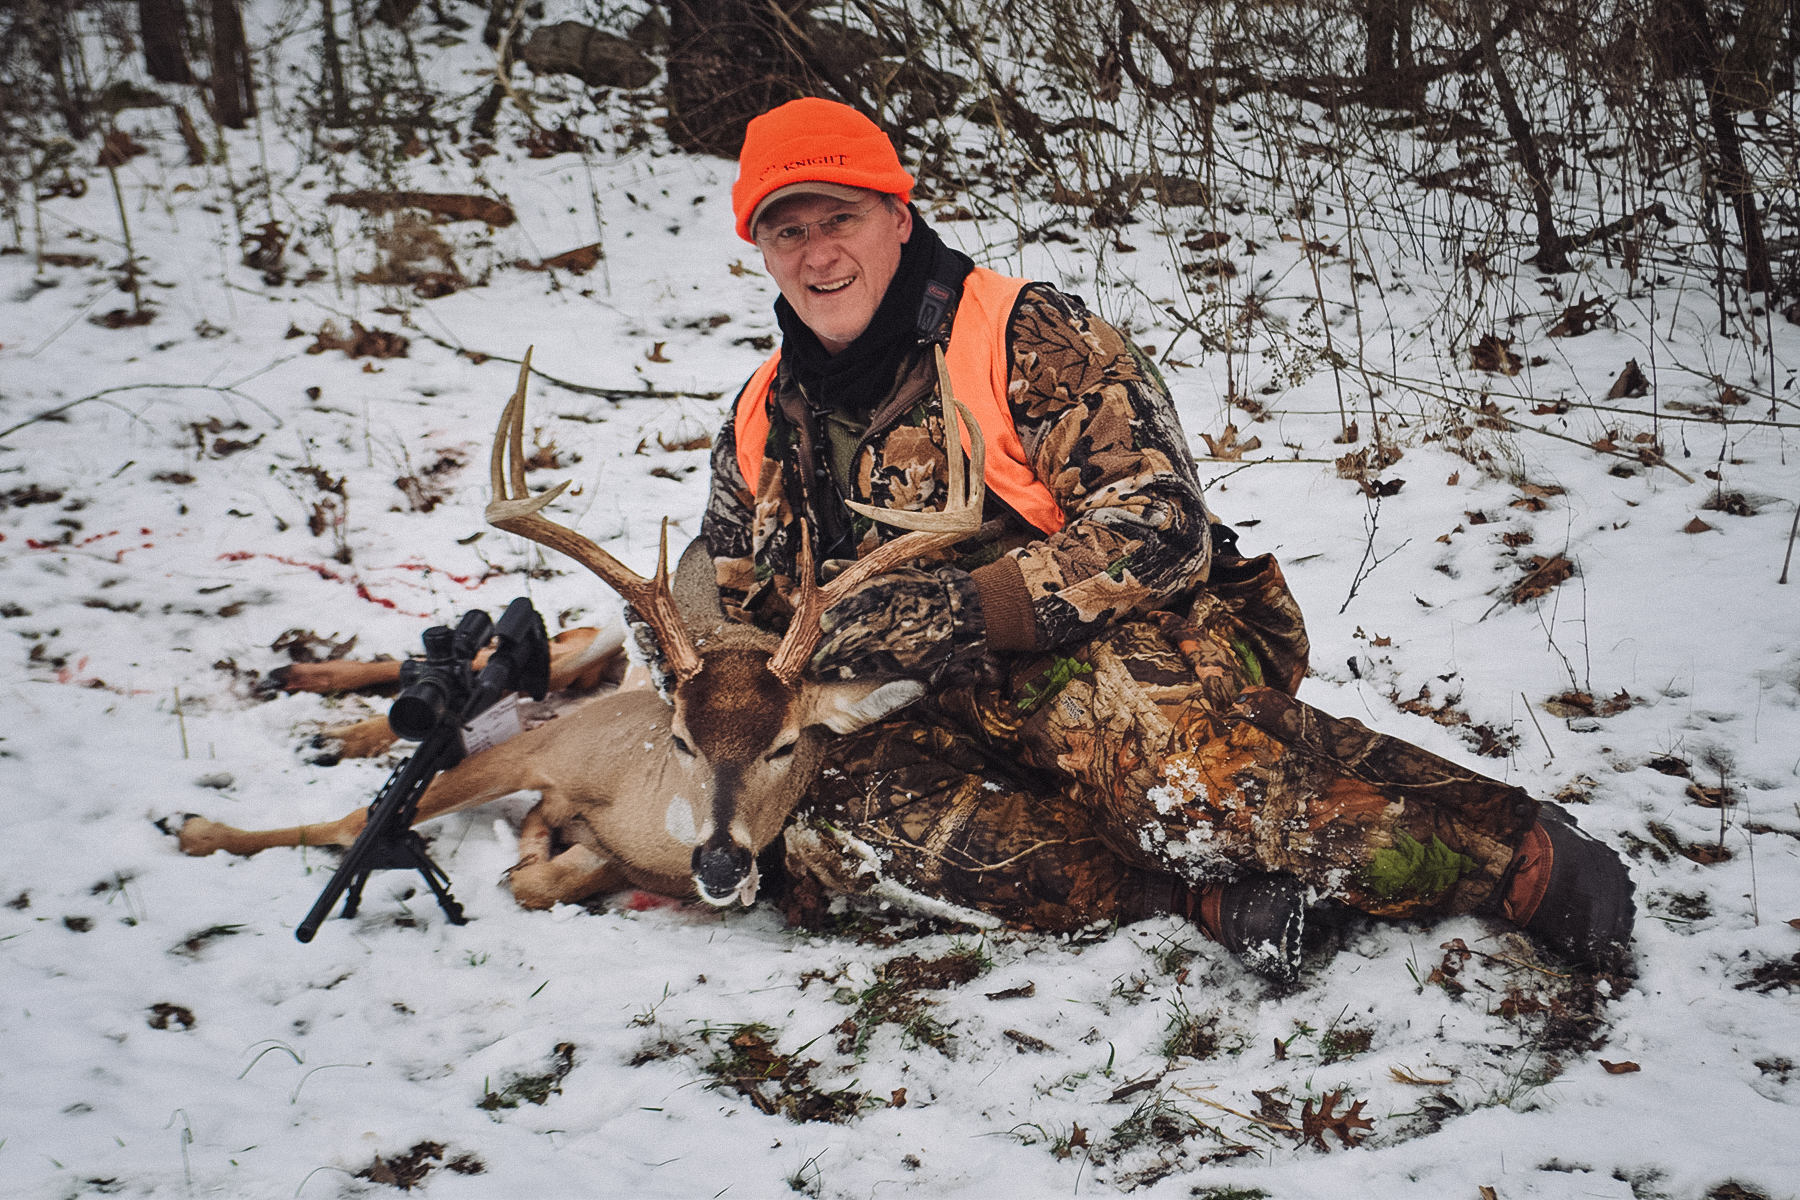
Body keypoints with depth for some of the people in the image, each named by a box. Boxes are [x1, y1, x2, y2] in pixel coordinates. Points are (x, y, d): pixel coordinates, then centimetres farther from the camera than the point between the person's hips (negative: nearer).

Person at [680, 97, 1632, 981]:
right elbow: (724, 618, 22)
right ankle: (1208, 895, -33)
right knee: (824, 810, -29)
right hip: (951, 721, 5)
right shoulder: (761, 431, 13)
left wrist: (966, 608, -25)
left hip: (1116, 655, -4)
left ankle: (1515, 853, -27)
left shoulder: (1024, 337, -4)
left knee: (1134, 716, -41)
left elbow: (1157, 520, -13)